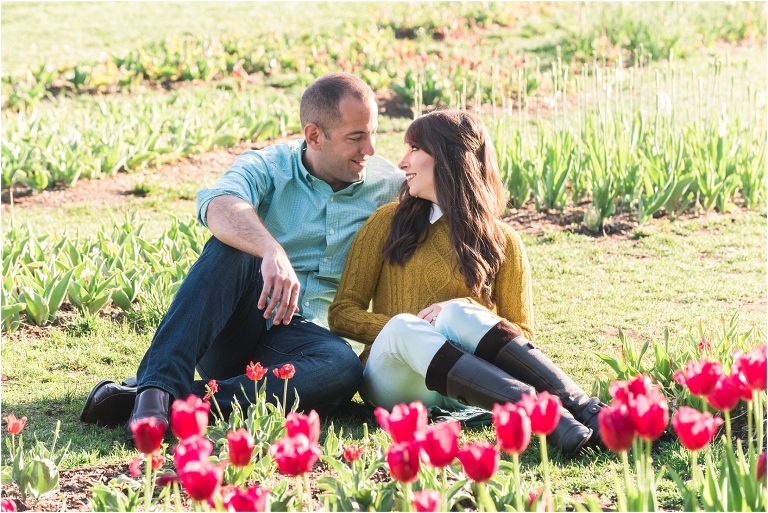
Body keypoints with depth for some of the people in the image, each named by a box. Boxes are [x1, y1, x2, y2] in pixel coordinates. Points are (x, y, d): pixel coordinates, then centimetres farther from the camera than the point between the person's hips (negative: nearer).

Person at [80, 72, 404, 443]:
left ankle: (176, 402, -41)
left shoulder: (389, 186, 10)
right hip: (236, 328, -1)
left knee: (344, 368, -35)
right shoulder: (267, 167, -2)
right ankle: (157, 387, -45)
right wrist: (272, 250, -43)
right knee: (231, 247, -32)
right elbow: (220, 207, -25)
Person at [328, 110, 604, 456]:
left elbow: (521, 337, 10)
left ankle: (584, 409, -46)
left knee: (460, 314, -32)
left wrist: (465, 315, -10)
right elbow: (342, 313, 8)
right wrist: (406, 331, -11)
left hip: (461, 389, 0)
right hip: (394, 381, 0)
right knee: (403, 327, -34)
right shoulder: (389, 223, 14)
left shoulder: (501, 243, 13)